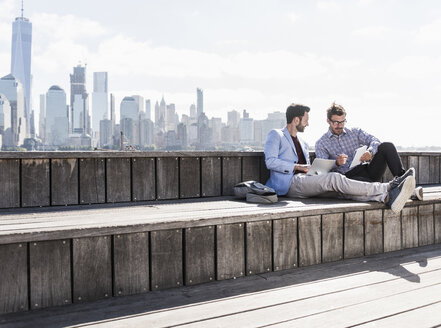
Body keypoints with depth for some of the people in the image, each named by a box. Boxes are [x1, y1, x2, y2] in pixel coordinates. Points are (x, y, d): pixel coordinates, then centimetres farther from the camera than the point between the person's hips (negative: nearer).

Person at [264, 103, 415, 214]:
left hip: (305, 181, 7)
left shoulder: (303, 144, 31)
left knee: (341, 189, -22)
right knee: (334, 178, -28)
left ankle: (387, 197, -44)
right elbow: (270, 162, -7)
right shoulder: (276, 135, 7)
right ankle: (387, 188, -35)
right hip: (290, 183, -7)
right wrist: (298, 167, -9)